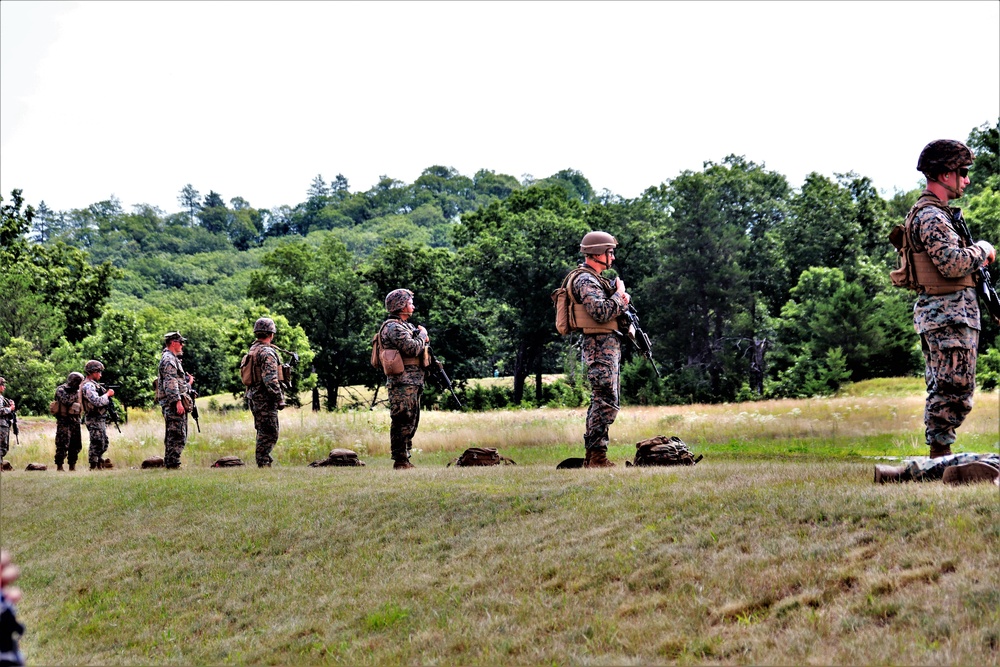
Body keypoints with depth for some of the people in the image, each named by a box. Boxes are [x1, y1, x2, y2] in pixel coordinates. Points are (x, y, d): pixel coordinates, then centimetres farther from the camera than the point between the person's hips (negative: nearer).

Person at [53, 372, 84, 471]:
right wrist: (77, 393, -13)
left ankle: (72, 466, 17)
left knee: (76, 445, 9)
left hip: (75, 421, 7)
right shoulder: (61, 390, -7)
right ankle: (59, 466, -5)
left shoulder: (78, 390, 13)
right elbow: (67, 400, -21)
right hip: (64, 421, -7)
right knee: (62, 444, -9)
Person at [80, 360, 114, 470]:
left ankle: (100, 466, 19)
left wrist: (107, 395, 8)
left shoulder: (93, 384, 17)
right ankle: (93, 467, -5)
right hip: (94, 420, -10)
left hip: (100, 419, 10)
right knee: (97, 444, -8)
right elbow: (97, 401, -26)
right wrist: (108, 394, -14)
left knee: (104, 444, 14)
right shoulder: (88, 386, -15)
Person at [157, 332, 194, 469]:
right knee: (177, 437, -11)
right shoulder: (168, 359, -11)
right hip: (174, 404, -11)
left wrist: (188, 382, 13)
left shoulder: (173, 359, 22)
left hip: (176, 405, 11)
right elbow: (171, 383, -20)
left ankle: (169, 463, 17)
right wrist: (178, 401, -24)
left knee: (173, 437, 13)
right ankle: (172, 464, -12)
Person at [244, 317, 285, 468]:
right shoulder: (267, 352, -16)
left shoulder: (252, 350, 14)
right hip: (265, 399, -10)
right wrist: (280, 399, -18)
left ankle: (264, 461, 20)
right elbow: (271, 380, -23)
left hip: (254, 397, 10)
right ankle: (263, 464, -7)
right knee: (269, 434, -6)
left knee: (263, 433, 16)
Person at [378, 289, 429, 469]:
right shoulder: (393, 327, -12)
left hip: (413, 383, 10)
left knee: (411, 422, 13)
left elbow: (417, 349, 24)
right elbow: (412, 348, -22)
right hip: (402, 383, -10)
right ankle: (400, 461, -8)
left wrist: (423, 340, 4)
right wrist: (422, 334, -4)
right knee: (402, 422, -9)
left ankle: (404, 459, 19)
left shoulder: (405, 326, 20)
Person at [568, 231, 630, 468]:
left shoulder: (594, 279, 20)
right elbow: (602, 313, -25)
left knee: (601, 401, 12)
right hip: (600, 346, -11)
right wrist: (619, 295, -9)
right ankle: (596, 456, -13)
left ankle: (592, 456, 15)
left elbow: (612, 309, 21)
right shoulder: (586, 280, -13)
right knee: (606, 403, -13)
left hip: (608, 347, 11)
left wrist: (621, 299, 0)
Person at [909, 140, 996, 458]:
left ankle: (939, 458, 15)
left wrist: (976, 253, 10)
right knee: (954, 388, -10)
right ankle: (941, 455, -9)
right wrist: (981, 249, -8)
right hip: (949, 315, -11)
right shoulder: (931, 216, -14)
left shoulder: (936, 213, 20)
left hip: (945, 315, 11)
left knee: (942, 390, 12)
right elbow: (952, 264, -24)